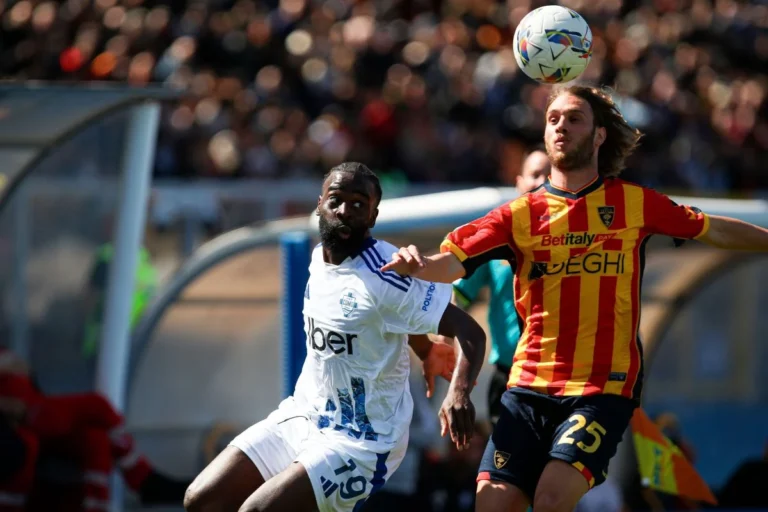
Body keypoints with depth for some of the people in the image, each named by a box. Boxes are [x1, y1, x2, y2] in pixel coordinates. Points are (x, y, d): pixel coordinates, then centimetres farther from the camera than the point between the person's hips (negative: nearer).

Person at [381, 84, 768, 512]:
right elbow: (451, 263, -4)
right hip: (529, 386, 2)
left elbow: (716, 231, 18)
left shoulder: (634, 203, 5)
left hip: (604, 387, -2)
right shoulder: (520, 215, 6)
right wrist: (417, 265, -26)